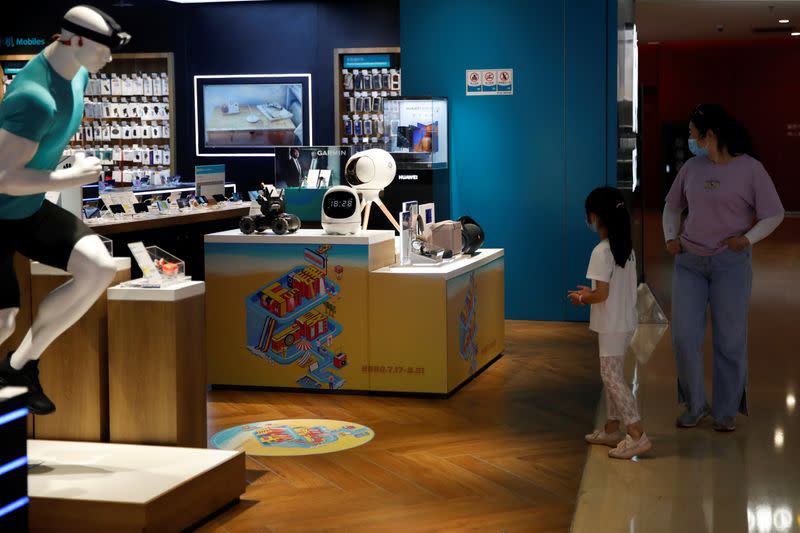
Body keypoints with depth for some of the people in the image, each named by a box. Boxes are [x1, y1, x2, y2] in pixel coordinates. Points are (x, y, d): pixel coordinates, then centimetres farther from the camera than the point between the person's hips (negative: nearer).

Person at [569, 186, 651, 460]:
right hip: (625, 322, 9)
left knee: (612, 377, -6)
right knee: (611, 375, 17)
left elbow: (602, 294, -21)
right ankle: (612, 429, 24)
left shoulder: (601, 252, -20)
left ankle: (637, 435, -9)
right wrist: (590, 293, 15)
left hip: (612, 325, -9)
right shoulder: (626, 248, 7)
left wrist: (581, 298, -3)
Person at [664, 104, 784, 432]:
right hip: (689, 261, 4)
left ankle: (726, 411, 18)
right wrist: (670, 237, 4)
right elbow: (672, 206, 19)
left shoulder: (750, 169, -7)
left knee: (730, 339, 4)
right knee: (684, 337, 0)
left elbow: (775, 214, -4)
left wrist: (748, 238, -16)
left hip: (731, 263, -4)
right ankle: (695, 406, 17)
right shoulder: (692, 167, 5)